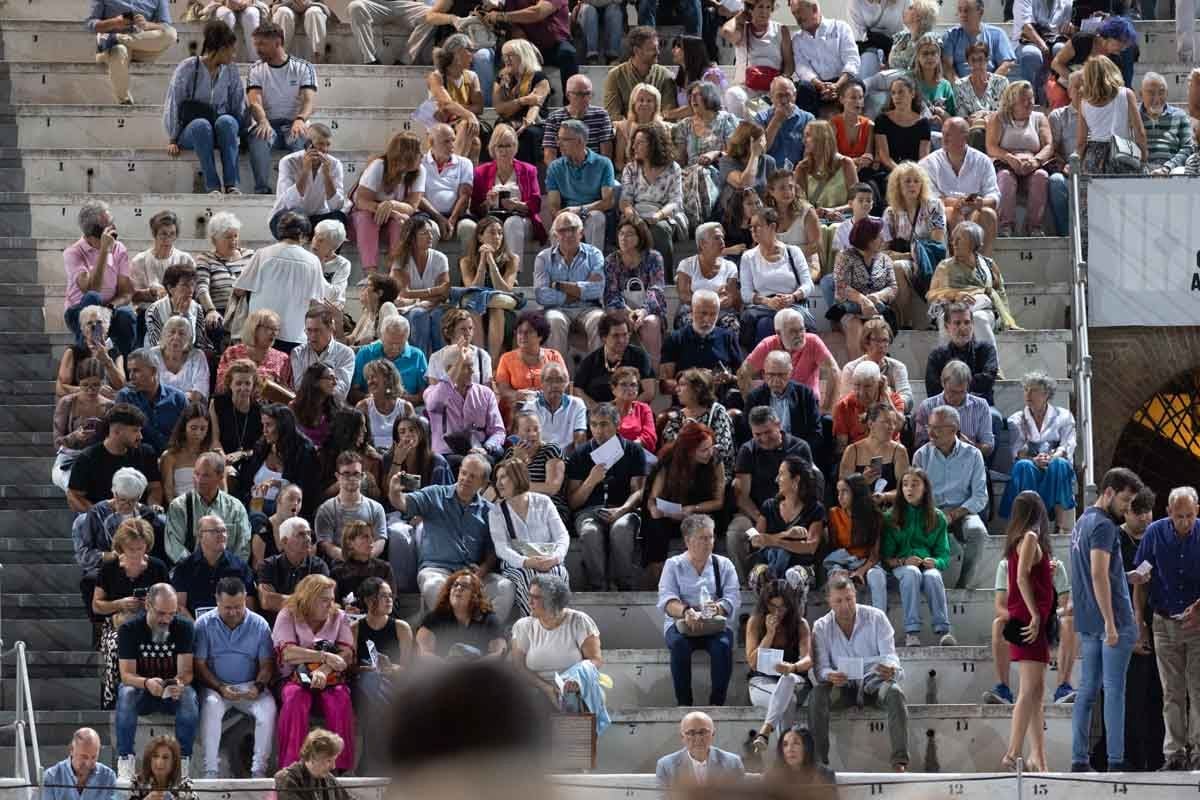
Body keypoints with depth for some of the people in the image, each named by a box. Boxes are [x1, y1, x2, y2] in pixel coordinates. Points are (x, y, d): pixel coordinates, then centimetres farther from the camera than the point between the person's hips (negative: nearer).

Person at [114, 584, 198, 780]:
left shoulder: (183, 627, -7)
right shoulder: (129, 630, -10)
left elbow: (186, 672, -12)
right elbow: (126, 675, -16)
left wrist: (179, 683, -38)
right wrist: (147, 683, -39)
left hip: (173, 691, 1)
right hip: (141, 691, -1)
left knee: (189, 696, -32)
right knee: (125, 694, -34)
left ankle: (182, 763, -29)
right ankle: (125, 766, -34)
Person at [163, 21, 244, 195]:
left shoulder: (230, 70, 7)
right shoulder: (188, 68, -3)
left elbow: (239, 108, 9)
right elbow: (173, 104, -2)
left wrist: (237, 133, -7)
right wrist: (172, 140, -5)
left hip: (223, 129, 2)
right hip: (190, 130, -2)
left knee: (226, 121, -34)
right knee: (201, 124, -38)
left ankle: (232, 183, -38)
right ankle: (212, 186, -40)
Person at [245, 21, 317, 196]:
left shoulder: (303, 68, 6)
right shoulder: (256, 70, 11)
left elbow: (310, 101, -7)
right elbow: (254, 101, -5)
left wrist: (300, 119, -31)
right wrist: (263, 121, -29)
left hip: (293, 123, -1)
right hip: (267, 124, 1)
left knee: (300, 139, -36)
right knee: (259, 138, -35)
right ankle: (262, 189, -42)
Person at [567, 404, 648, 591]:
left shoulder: (633, 450, 11)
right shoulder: (581, 454, 12)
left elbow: (638, 491, 4)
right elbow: (572, 502, 9)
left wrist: (621, 510, -16)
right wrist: (592, 481, -10)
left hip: (625, 510, -1)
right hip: (589, 511, 1)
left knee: (620, 528, -37)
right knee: (590, 532, -36)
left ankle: (624, 588, -31)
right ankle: (596, 589, -34)